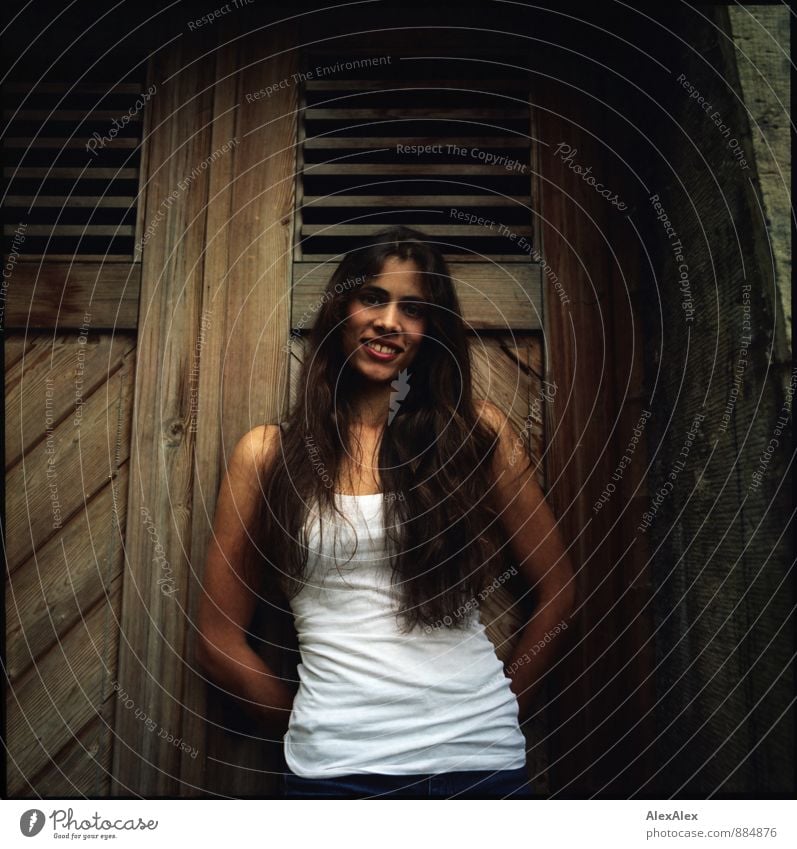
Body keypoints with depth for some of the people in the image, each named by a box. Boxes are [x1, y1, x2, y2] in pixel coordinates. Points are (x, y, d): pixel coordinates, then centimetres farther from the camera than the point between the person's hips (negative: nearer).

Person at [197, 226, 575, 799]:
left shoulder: (478, 431, -2)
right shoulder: (266, 453, -2)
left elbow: (557, 587, 5)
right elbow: (220, 639, 2)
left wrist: (502, 709, 4)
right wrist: (317, 731, 1)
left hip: (481, 759, 1)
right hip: (336, 769, 0)